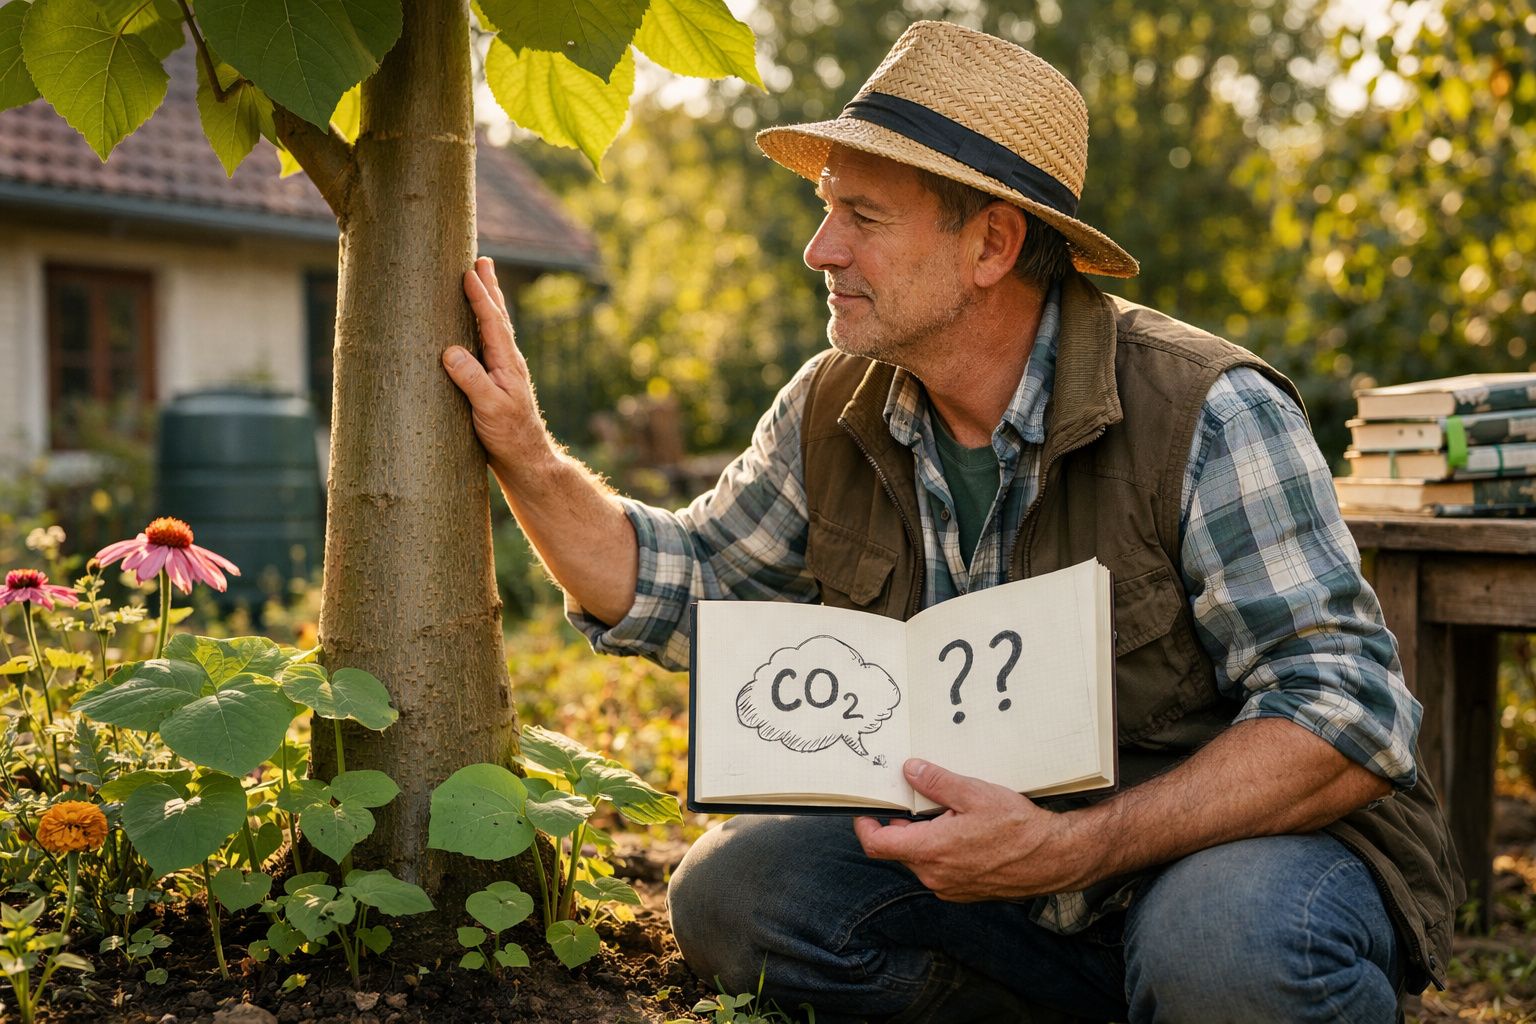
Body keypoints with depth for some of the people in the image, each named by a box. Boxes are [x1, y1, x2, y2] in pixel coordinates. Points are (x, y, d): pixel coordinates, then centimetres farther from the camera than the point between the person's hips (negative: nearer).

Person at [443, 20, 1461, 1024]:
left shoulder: (1207, 416, -21)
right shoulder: (833, 414, -2)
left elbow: (1348, 716, -24)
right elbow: (683, 585, 11)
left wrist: (1070, 848, -34)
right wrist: (527, 454, -4)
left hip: (1249, 844, -6)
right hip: (991, 855, 6)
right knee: (729, 890, -13)